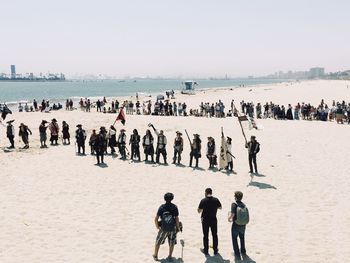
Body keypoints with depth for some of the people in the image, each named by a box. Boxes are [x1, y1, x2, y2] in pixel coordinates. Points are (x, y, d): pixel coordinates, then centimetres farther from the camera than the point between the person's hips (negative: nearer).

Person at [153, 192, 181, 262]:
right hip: (172, 228, 1)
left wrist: (157, 227, 6)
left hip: (163, 228, 0)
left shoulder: (161, 207, -5)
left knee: (158, 242, 18)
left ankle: (155, 256, 27)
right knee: (172, 243, 17)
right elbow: (177, 219, -4)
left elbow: (156, 219, -7)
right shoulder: (175, 207, -4)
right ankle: (170, 257, 22)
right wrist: (178, 227, 8)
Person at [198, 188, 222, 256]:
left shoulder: (203, 201, -16)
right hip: (214, 220, 2)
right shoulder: (216, 200, -9)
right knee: (214, 235, 15)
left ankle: (206, 251, 17)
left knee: (205, 236, 10)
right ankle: (215, 250, 22)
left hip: (205, 220, -2)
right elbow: (220, 207, 8)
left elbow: (199, 211, -10)